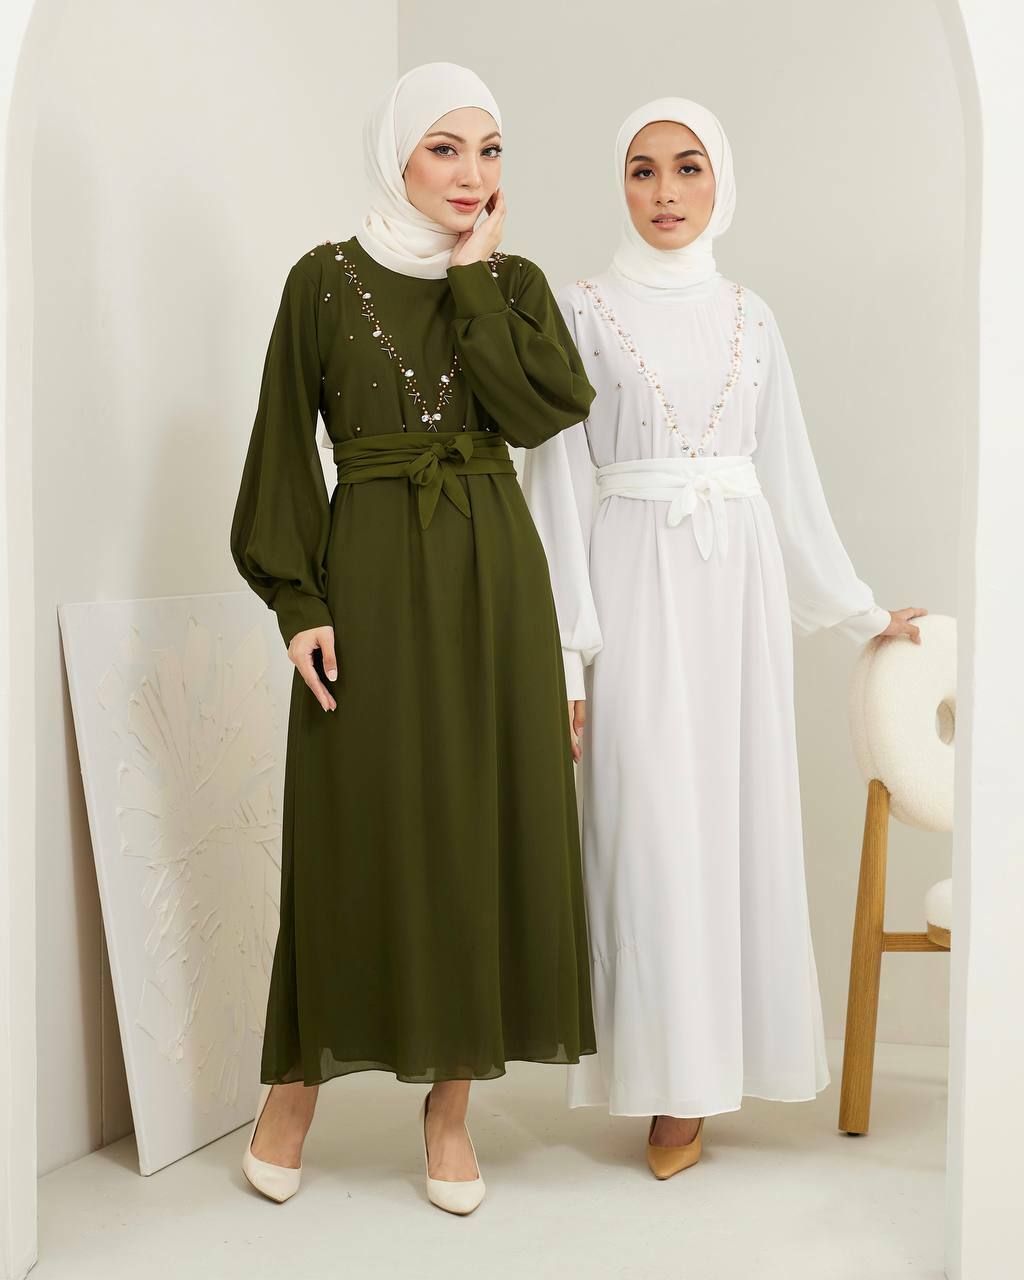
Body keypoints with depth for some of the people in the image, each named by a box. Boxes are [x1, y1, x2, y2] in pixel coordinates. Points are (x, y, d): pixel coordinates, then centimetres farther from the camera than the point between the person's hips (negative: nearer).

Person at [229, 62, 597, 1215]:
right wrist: (298, 602, -11)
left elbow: (542, 409, -10)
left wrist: (474, 273, -6)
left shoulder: (515, 282, 8)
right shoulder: (325, 279, 1)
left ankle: (451, 1097, 16)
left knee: (487, 824, 3)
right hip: (370, 573, -2)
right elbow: (284, 450, -2)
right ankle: (298, 1079, 19)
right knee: (361, 828, 1)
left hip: (493, 575, 3)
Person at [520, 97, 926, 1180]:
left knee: (738, 815, 4)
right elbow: (561, 486, -2)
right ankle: (673, 1083, 4)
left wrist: (859, 608, 17)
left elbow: (788, 475, 16)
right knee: (651, 826, -6)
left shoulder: (749, 318, 12)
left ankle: (714, 1059, 16)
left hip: (739, 587, 4)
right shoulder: (585, 312, 2)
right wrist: (566, 652, -8)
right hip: (637, 586, -3)